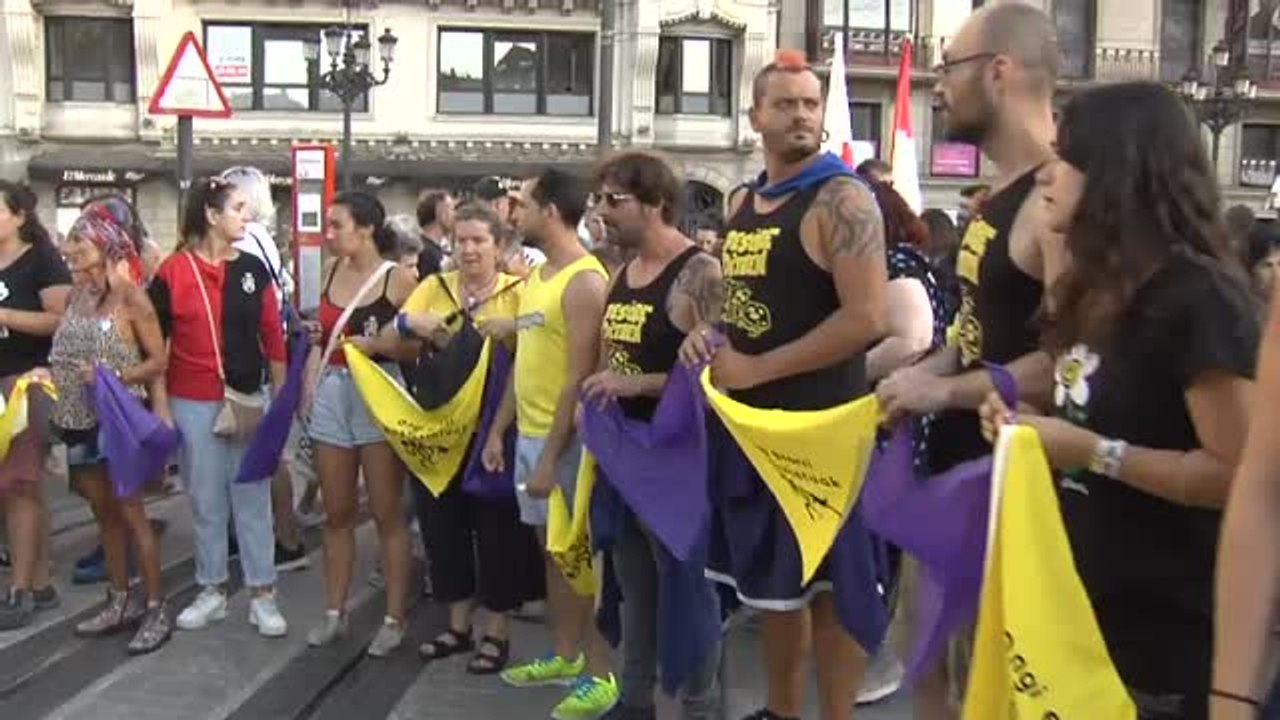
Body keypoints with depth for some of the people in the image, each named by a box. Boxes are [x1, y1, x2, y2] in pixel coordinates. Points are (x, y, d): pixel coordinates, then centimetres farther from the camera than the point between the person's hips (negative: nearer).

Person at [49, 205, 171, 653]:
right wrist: (52, 375, -2)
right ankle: (121, 602, 25)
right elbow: (68, 353, 15)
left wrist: (112, 376, -21)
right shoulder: (76, 297, 6)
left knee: (130, 512, -2)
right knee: (103, 512, 13)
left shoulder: (131, 299, -11)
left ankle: (156, 609, 6)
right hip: (81, 420, 6)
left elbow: (157, 362, -10)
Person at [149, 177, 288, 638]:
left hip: (248, 399, 2)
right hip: (193, 404, -2)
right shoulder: (173, 271, -5)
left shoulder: (253, 269, 4)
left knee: (253, 497, 5)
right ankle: (212, 591, 23)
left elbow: (273, 337, 7)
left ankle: (262, 595, 12)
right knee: (206, 499, 9)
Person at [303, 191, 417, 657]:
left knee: (387, 515, 1)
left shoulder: (397, 278, -8)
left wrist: (377, 345, -16)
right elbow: (322, 336, 17)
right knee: (336, 513, 13)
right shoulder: (332, 271, 9)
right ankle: (335, 612, 25)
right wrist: (310, 385, 8)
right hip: (331, 393, 6)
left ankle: (395, 618, 11)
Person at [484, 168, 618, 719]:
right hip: (529, 432, 8)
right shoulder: (535, 276, 12)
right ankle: (564, 655, 30)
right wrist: (499, 430, 15)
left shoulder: (584, 280, -16)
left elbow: (579, 376, -20)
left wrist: (551, 455, -21)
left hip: (565, 437, -8)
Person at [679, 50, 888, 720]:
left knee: (829, 583, 2)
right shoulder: (741, 206, 12)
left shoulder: (841, 199, -12)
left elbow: (867, 319, -21)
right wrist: (708, 335, 0)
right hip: (750, 419, 8)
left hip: (818, 422, -8)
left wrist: (756, 369, -17)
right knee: (772, 575, 18)